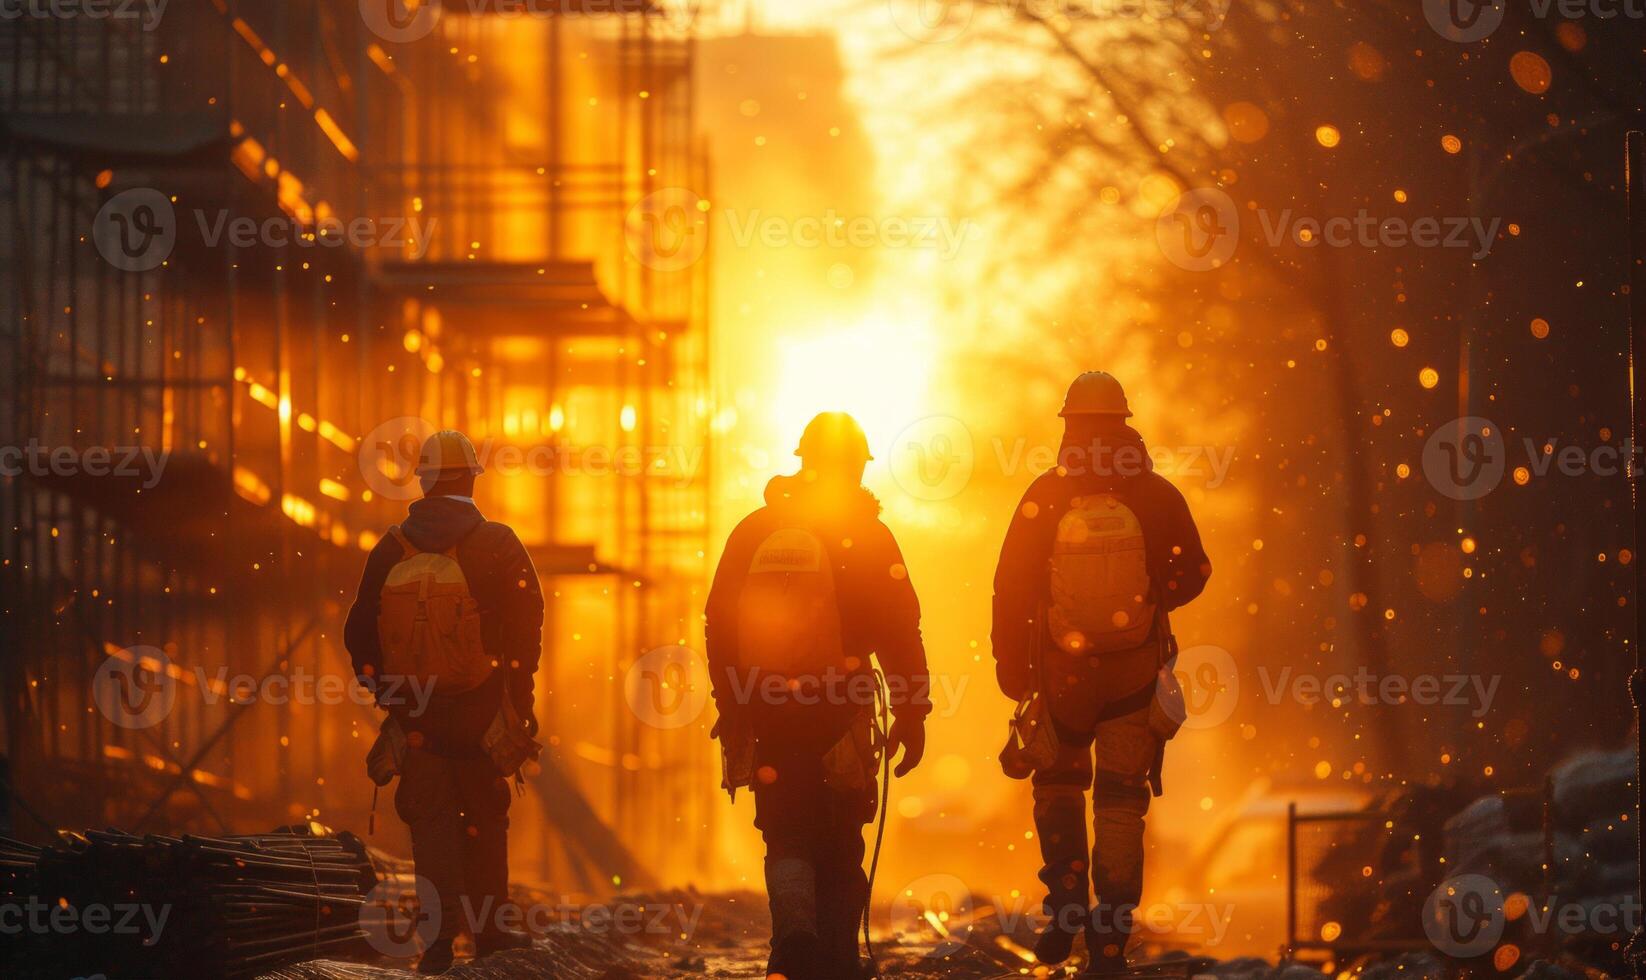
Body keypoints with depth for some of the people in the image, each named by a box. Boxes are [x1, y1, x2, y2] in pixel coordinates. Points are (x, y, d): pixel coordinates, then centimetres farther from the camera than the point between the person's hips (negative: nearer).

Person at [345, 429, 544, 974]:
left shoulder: (390, 551, 3)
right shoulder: (498, 546, -4)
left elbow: (359, 634, 6)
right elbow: (525, 627, -6)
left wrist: (381, 691, 17)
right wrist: (521, 701, 3)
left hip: (414, 715, 1)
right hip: (480, 710, -1)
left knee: (431, 820, 4)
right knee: (485, 816, 13)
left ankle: (441, 936, -9)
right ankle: (487, 928, 19)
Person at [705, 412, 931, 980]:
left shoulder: (752, 533, 5)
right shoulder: (868, 536, -4)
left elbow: (718, 627, 8)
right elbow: (900, 632, -7)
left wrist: (731, 709, 15)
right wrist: (912, 714, -2)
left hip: (768, 716, 2)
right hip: (841, 714, -2)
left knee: (788, 837, 7)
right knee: (839, 842, 12)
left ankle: (794, 934, -17)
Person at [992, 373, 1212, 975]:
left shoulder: (1044, 498, -9)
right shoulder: (1155, 496, -8)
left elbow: (1011, 588, -7)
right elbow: (1192, 574, 0)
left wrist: (1011, 665, 2)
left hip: (1062, 673, 0)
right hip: (1135, 671, 0)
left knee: (1059, 784, 21)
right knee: (1121, 800, 7)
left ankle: (1066, 907, 5)